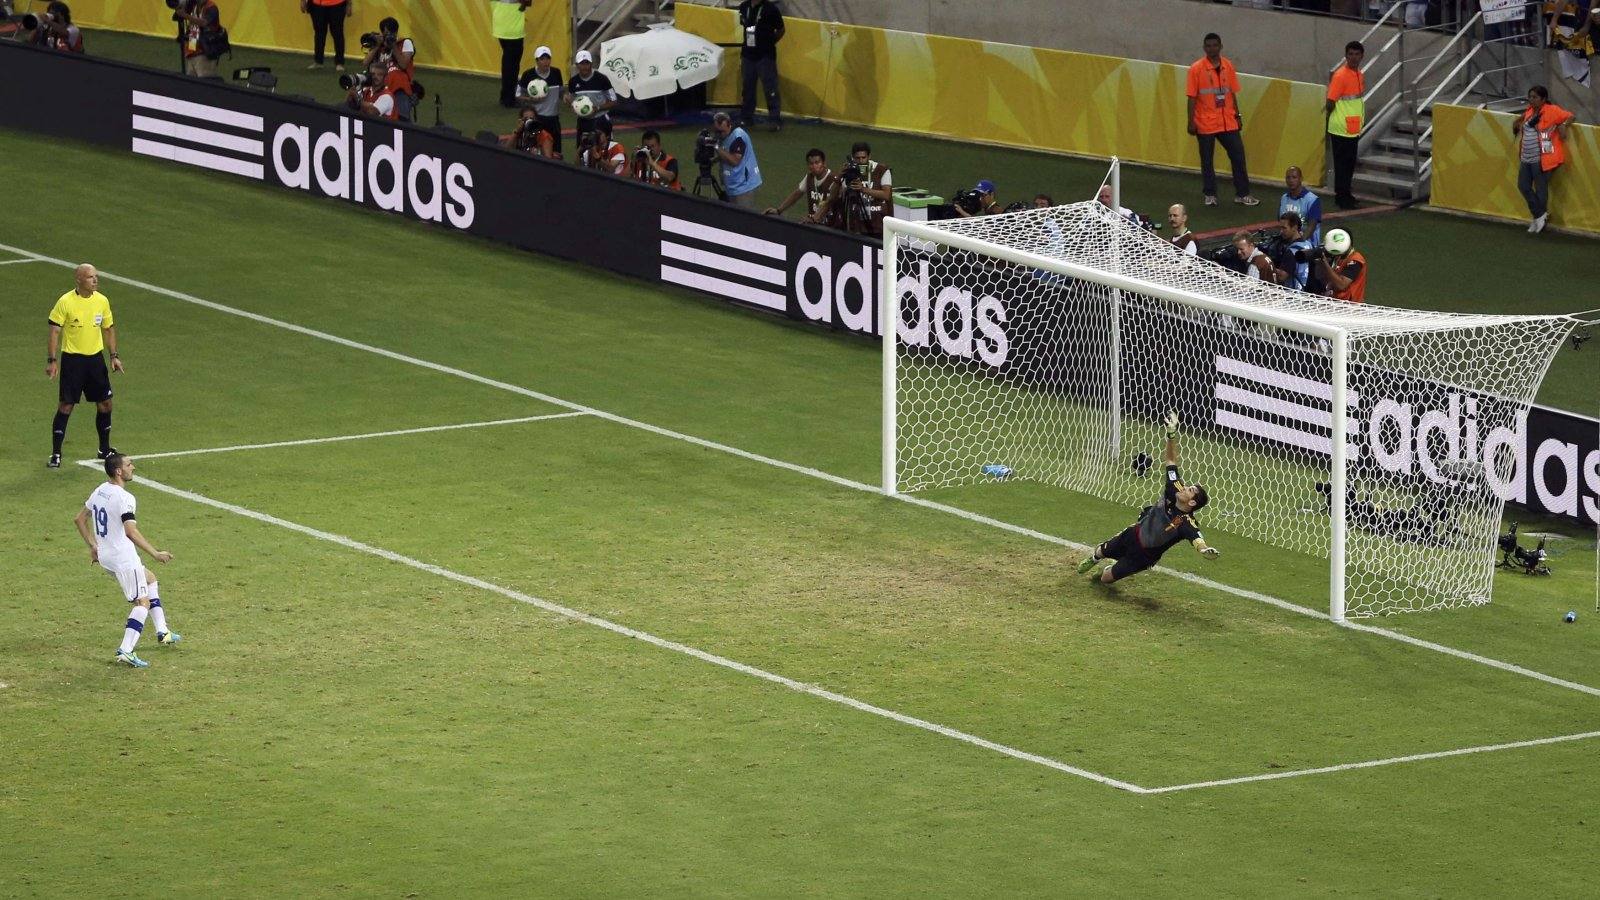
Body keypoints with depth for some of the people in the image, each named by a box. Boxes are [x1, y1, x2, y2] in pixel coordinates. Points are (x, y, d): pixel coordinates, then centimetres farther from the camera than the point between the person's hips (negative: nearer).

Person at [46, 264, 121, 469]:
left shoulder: (102, 301, 2)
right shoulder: (66, 302, -13)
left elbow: (108, 328, 13)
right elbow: (54, 331, -11)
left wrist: (114, 356, 7)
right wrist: (51, 360, -16)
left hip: (95, 358, 5)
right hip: (72, 359, -5)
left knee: (105, 404, 8)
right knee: (66, 406, -5)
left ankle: (105, 450, 25)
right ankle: (55, 454, 2)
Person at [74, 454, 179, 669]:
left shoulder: (100, 492, 7)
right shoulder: (124, 498, -21)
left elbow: (80, 519, 18)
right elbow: (131, 531, -31)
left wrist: (93, 546, 25)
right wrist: (155, 554, -27)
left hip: (104, 555, 10)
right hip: (124, 558, -10)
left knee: (149, 580, 27)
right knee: (143, 602, -5)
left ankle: (162, 632, 29)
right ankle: (126, 650, -16)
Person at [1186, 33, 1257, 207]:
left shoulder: (1228, 66, 6)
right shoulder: (1196, 69, -6)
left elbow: (1232, 93, 12)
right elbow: (1192, 97, -6)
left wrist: (1237, 116, 11)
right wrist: (1191, 121, -10)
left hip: (1228, 122, 3)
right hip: (1205, 125, -3)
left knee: (1238, 155, 2)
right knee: (1207, 160, 5)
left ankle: (1242, 194, 11)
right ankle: (1210, 195, 17)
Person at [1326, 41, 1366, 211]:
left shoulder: (1359, 75, 9)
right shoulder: (1340, 76, -17)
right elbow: (1330, 102, -16)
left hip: (1354, 130, 8)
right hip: (1340, 130, -8)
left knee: (1350, 163, 14)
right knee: (1342, 163, -1)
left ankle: (1345, 195, 24)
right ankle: (1342, 197, 5)